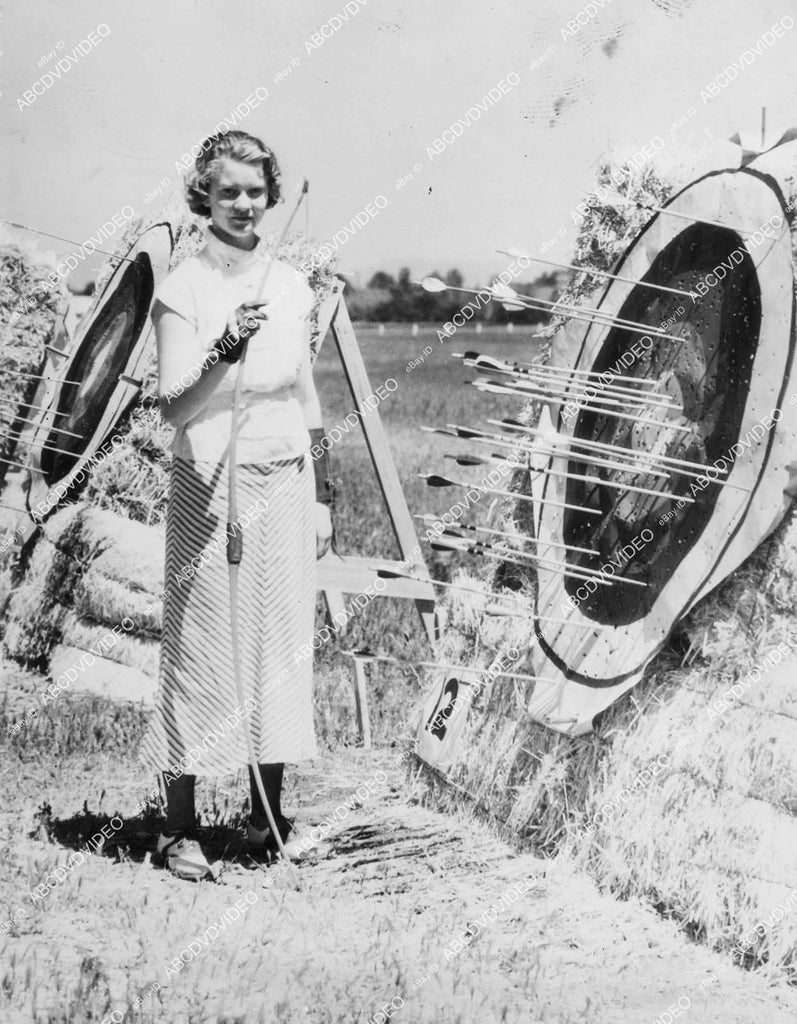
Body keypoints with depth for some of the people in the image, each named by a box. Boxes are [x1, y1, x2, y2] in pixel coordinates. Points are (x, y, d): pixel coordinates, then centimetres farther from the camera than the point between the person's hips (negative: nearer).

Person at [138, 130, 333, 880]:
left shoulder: (292, 286, 9)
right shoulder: (182, 290, -6)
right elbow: (175, 407, -13)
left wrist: (321, 494, 14)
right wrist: (225, 351, -29)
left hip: (286, 483, 5)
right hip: (212, 486, -5)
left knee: (282, 647, 7)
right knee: (200, 650, -2)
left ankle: (267, 817, 18)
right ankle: (180, 827, 7)